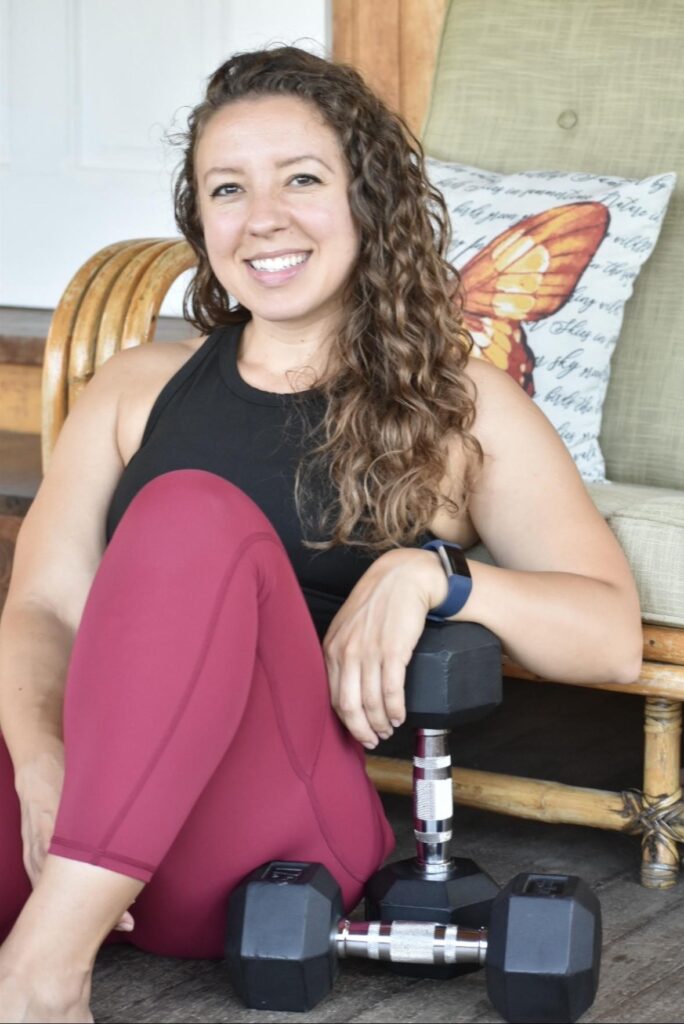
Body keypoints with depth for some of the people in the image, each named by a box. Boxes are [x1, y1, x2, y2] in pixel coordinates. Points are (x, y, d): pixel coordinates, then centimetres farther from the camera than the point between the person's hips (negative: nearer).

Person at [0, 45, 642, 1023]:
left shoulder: (460, 407, 14)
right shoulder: (136, 388, 20)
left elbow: (612, 633, 7)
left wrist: (428, 574, -13)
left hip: (265, 839, -2)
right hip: (87, 798, 2)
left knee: (194, 516, -29)